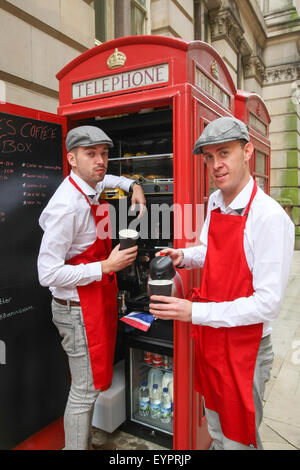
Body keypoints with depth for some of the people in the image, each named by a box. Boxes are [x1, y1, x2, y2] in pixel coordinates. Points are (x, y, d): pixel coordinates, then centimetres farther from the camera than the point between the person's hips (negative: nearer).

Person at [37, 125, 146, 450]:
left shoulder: (90, 188, 4)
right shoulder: (68, 205, -24)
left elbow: (103, 179, 31)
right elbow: (48, 273, -25)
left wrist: (132, 185, 13)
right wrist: (107, 266, -25)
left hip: (98, 301, 9)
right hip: (78, 309, -9)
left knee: (90, 385, 22)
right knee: (85, 390, 7)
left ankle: (84, 443, 42)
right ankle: (76, 446, 30)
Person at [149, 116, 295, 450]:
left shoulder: (270, 217, -24)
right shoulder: (215, 202, 1)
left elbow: (268, 304, -25)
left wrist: (195, 312, -26)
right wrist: (184, 256, -1)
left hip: (244, 347, -7)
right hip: (208, 338, 7)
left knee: (238, 439, 16)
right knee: (216, 430, 28)